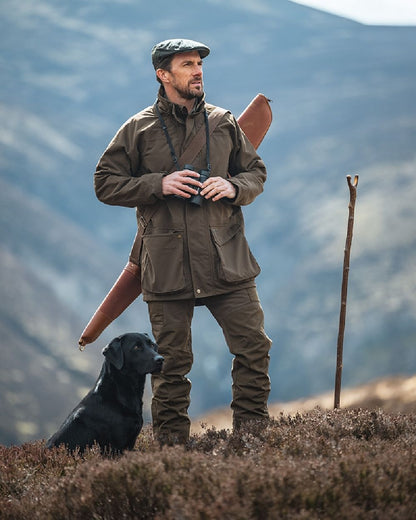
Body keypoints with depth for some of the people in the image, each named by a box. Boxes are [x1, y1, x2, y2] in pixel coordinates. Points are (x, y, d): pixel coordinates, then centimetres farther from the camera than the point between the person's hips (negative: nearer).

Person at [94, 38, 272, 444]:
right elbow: (105, 183, 2)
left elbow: (256, 173, 17)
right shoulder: (139, 129, 2)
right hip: (167, 264, -2)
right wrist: (159, 185, -11)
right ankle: (171, 446, 11)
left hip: (226, 258, 2)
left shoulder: (224, 123, 10)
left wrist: (233, 187, -6)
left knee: (254, 346, -1)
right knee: (172, 362, 2)